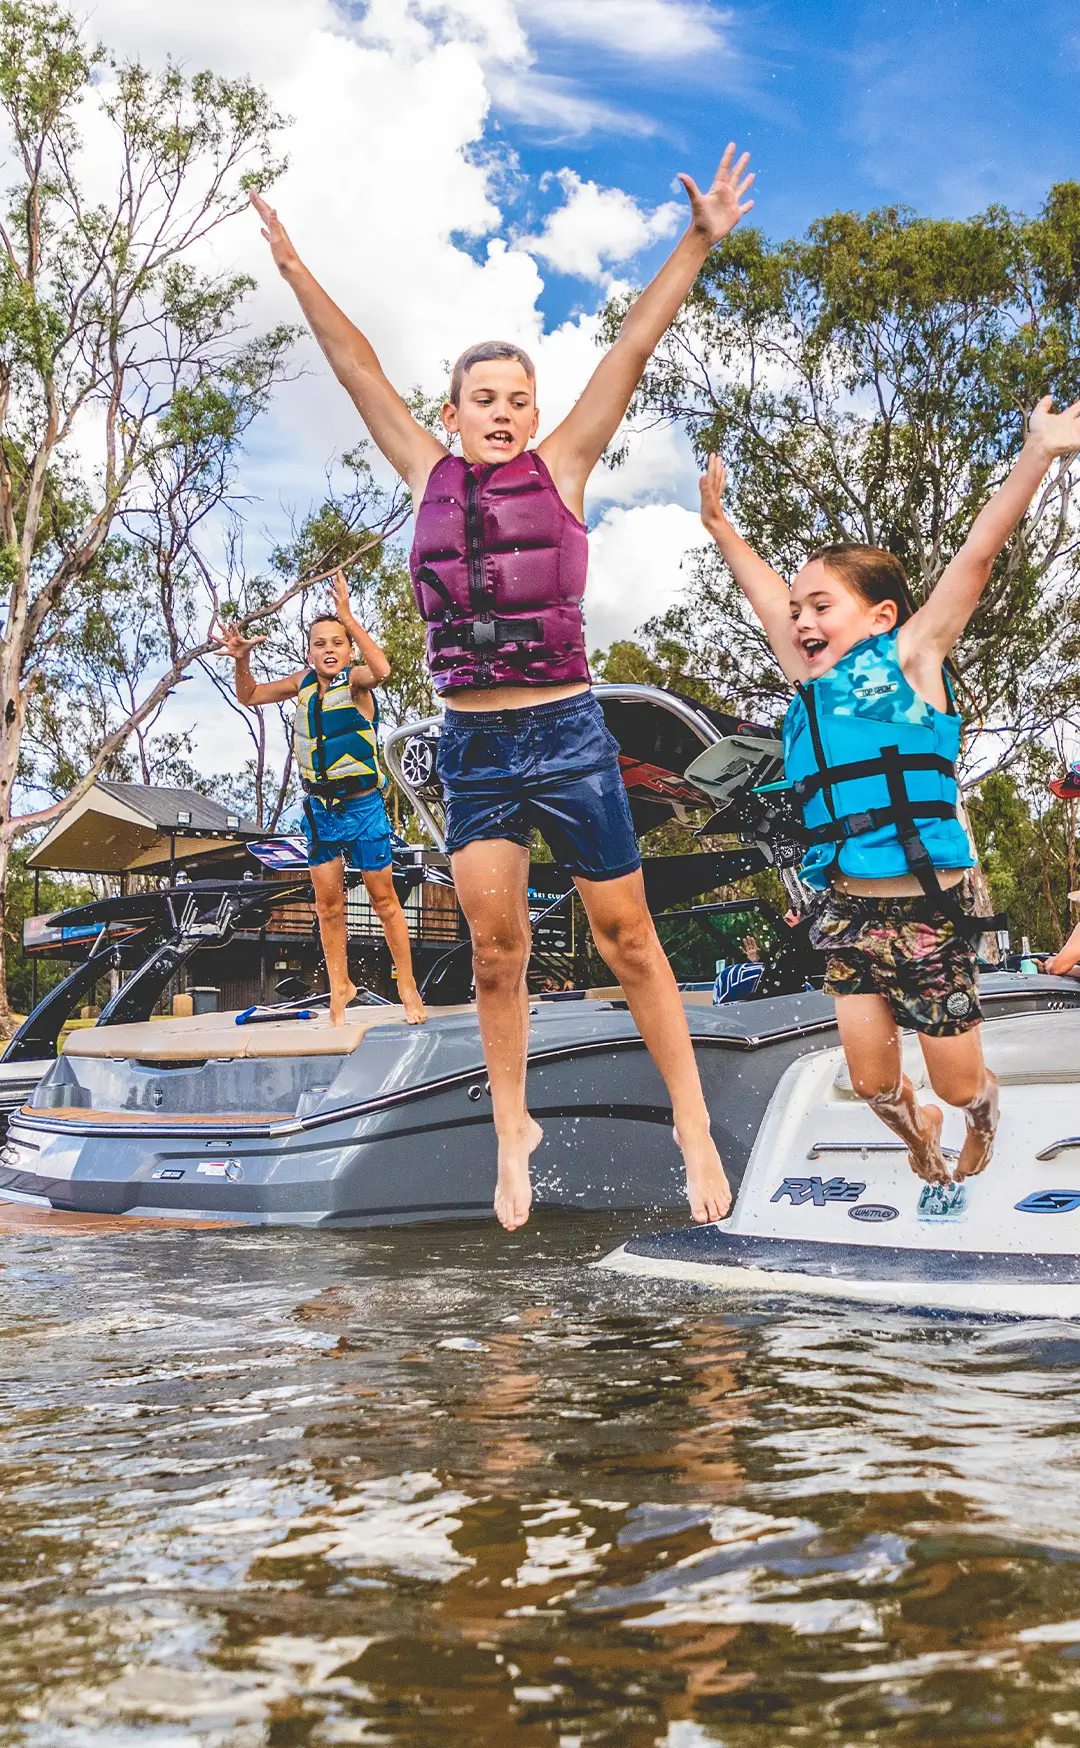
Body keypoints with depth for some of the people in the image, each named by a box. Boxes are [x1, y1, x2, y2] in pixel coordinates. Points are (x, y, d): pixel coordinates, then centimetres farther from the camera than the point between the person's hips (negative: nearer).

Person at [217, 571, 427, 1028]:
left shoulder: (355, 679, -14)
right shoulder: (304, 682, 2)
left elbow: (380, 669, -39)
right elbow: (249, 695, 13)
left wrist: (347, 616, -43)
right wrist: (242, 660, -7)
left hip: (362, 806, -5)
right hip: (319, 809, 5)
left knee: (383, 898, 3)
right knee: (328, 905, 9)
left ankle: (407, 985, 15)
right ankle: (340, 986, 22)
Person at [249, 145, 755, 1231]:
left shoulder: (559, 468, 3)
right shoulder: (429, 477, 9)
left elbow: (634, 347, -1)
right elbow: (356, 367, 12)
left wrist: (699, 241, -4)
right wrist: (294, 269, 14)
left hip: (567, 735, -2)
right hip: (470, 745, 2)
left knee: (627, 938, 4)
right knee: (493, 945, 3)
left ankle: (692, 1123, 15)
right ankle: (512, 1130, 19)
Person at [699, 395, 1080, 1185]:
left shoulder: (910, 656, -2)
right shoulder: (811, 683, 11)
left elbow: (976, 557, -7)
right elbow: (767, 594, 23)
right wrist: (720, 524, 31)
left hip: (927, 913, -4)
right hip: (846, 912, 5)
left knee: (959, 1083, 8)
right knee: (873, 1081, 7)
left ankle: (983, 1118, 43)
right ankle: (918, 1130, 40)